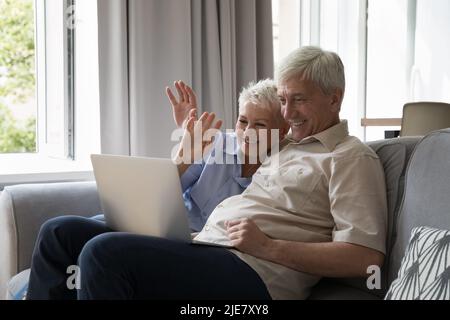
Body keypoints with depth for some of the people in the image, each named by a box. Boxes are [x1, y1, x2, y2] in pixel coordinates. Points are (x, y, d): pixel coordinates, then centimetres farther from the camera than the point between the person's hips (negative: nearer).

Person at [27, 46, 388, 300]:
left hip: (251, 274, -9)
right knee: (62, 232, 2)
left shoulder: (351, 158, 0)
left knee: (105, 252, -28)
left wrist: (267, 247, -17)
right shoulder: (288, 145, 25)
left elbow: (366, 258, -13)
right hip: (200, 246, 9)